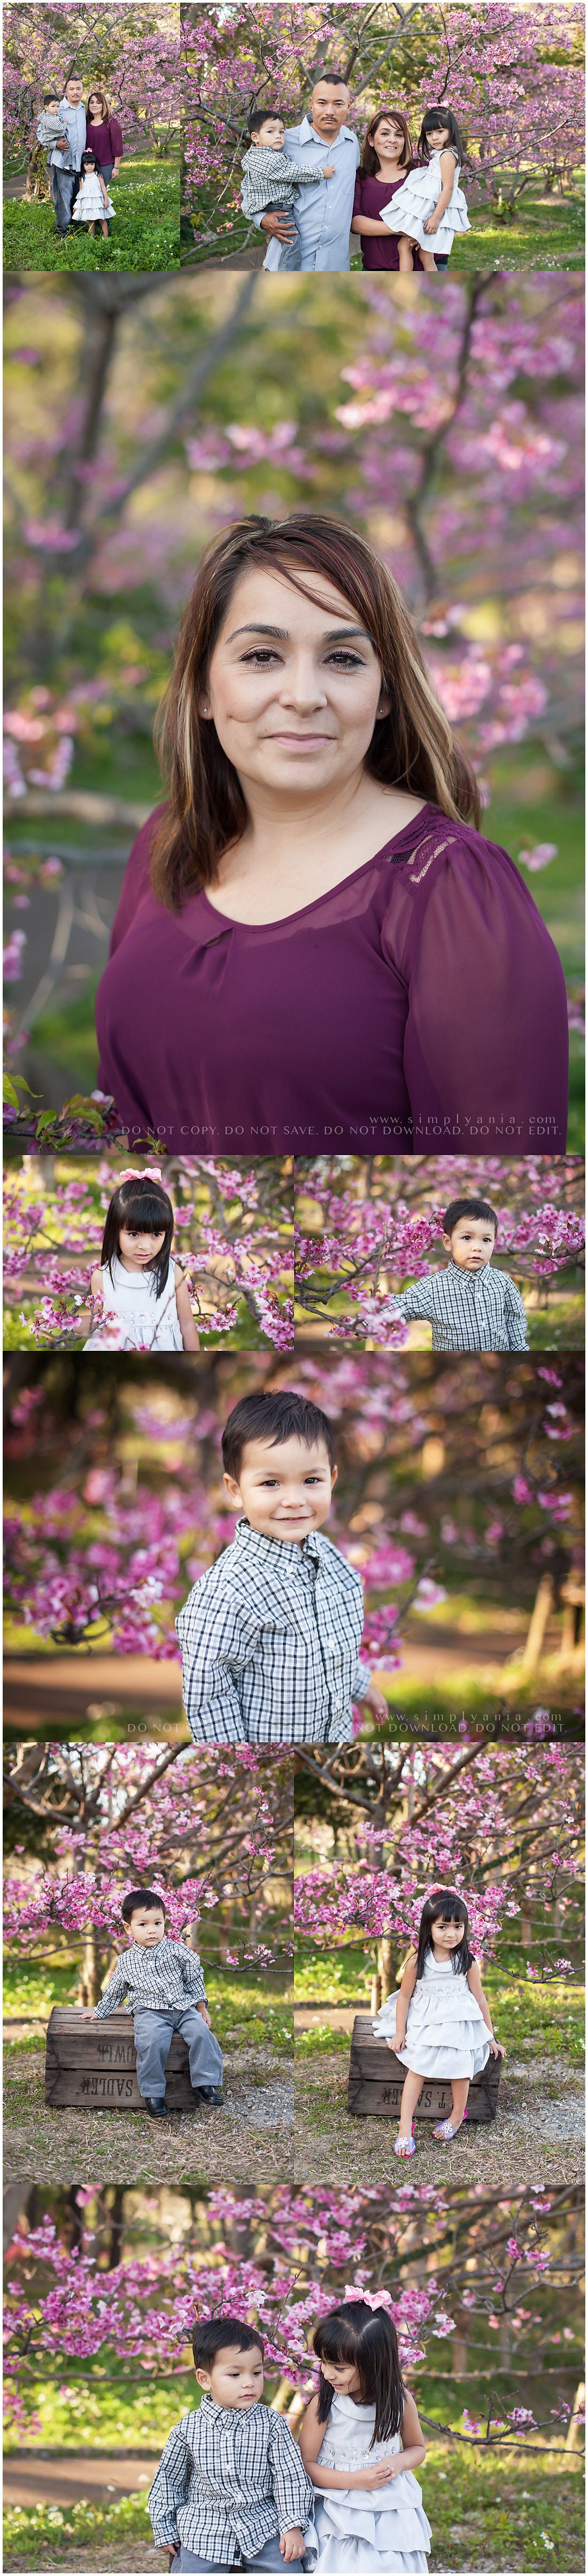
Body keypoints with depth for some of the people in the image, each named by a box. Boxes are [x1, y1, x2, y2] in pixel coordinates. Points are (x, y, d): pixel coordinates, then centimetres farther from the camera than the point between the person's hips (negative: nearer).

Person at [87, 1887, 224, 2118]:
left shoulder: (177, 1951, 4)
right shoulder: (126, 1962, 6)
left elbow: (195, 1980, 13)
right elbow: (114, 1993, 21)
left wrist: (202, 2009, 13)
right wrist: (99, 2012, 24)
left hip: (184, 2008, 2)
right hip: (149, 2011, -2)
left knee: (201, 2032, -26)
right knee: (152, 2040, -33)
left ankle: (206, 2084, -17)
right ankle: (153, 2093, -24)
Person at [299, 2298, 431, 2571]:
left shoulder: (401, 2401, -6)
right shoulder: (323, 2405, -13)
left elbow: (417, 2449, 11)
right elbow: (305, 2465, -9)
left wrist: (398, 2463, -13)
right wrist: (356, 2481, -20)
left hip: (392, 2516, 2)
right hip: (341, 2515, -2)